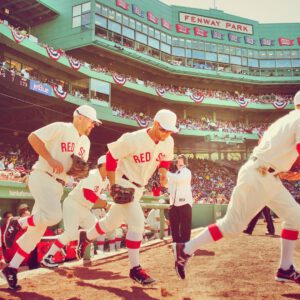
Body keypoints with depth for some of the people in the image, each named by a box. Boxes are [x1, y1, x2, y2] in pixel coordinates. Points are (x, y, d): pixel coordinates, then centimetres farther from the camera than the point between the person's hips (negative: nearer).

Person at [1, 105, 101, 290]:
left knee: (38, 229, 6)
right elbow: (33, 137, -13)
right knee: (53, 216, -29)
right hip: (42, 178, -8)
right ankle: (18, 223, -1)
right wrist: (50, 159, -20)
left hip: (58, 186, 8)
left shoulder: (85, 142, 16)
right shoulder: (60, 128, -6)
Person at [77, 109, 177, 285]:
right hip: (124, 184, -7)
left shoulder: (168, 142, -8)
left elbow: (166, 160, 10)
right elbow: (111, 156, -16)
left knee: (113, 222, 19)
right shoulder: (133, 139, -26)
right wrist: (113, 185, -17)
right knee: (137, 221, -19)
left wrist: (163, 174, -10)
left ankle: (85, 236, 44)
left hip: (139, 188, 7)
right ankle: (135, 268, -6)